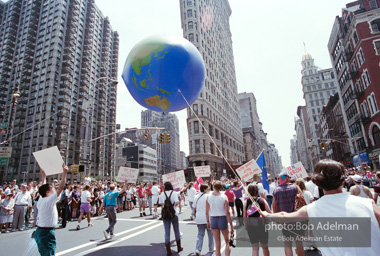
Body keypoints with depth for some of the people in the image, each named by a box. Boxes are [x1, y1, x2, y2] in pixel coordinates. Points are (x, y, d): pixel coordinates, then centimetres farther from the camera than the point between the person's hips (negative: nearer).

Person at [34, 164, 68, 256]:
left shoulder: (41, 200, 5)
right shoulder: (49, 200, -17)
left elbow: (43, 189, 23)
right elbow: (61, 187, -22)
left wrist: (43, 177, 30)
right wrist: (64, 173, -19)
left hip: (39, 231, 9)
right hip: (47, 233, -9)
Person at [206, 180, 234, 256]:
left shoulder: (208, 197, -6)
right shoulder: (224, 197, -12)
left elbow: (207, 212, 0)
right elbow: (227, 213, -11)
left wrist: (208, 222, 14)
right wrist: (231, 225, -3)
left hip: (213, 219, 2)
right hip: (222, 219, -2)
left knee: (217, 244, 14)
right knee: (227, 242, 18)